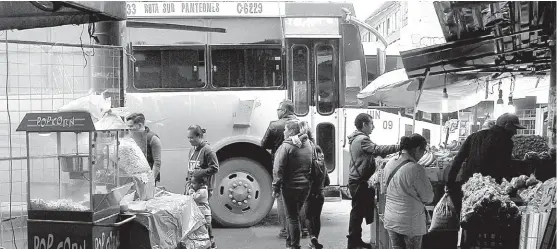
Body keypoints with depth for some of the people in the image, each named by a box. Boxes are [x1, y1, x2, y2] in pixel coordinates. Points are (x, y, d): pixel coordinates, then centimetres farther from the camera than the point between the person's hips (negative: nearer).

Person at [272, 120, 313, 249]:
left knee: (292, 217, 3)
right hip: (305, 186, 6)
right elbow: (311, 165, 14)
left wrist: (276, 187, -11)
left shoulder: (286, 146, -13)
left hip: (290, 186, -6)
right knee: (294, 215, 19)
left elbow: (278, 169, -16)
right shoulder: (308, 145, 8)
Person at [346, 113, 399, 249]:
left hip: (358, 181, 10)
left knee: (358, 212, 16)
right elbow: (378, 149, -31)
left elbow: (373, 152, 19)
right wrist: (399, 147, -33)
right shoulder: (362, 139, -19)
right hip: (359, 182, -10)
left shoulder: (357, 138, 14)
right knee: (358, 212, -3)